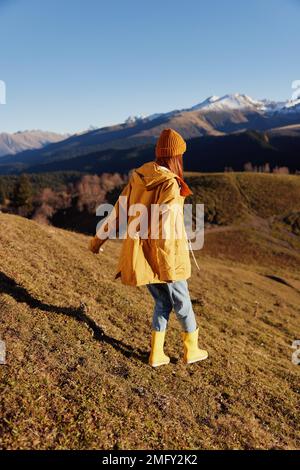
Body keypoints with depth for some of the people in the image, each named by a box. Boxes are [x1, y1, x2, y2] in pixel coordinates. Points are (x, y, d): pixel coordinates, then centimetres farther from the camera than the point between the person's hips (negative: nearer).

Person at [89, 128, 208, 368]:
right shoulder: (170, 185, -20)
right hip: (162, 258, -6)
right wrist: (170, 268, -18)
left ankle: (157, 354, 27)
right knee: (182, 303, 16)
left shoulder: (139, 178, 2)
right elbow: (164, 229, -24)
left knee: (163, 302, 22)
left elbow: (118, 211, 8)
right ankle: (192, 350, 35)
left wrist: (99, 239, 19)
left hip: (139, 256, 7)